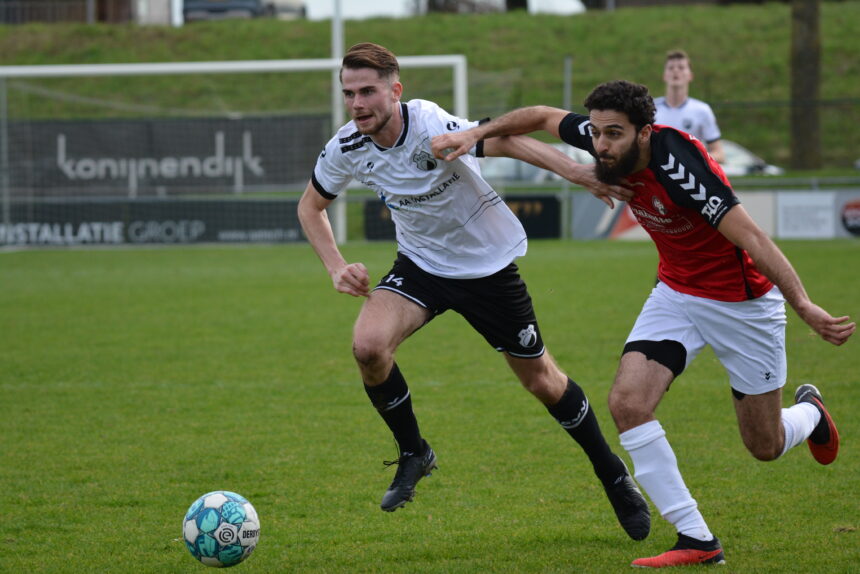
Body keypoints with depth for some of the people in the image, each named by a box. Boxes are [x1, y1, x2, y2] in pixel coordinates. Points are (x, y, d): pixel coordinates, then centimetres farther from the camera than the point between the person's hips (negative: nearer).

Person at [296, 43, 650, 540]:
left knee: (541, 381, 6)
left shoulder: (430, 127, -29)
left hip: (488, 265, -3)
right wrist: (337, 268, -8)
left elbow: (500, 141, -46)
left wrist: (575, 171, -61)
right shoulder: (347, 149, -13)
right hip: (420, 266, 3)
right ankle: (413, 453, 1)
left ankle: (614, 476, 29)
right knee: (369, 346, -24)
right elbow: (311, 206, 6)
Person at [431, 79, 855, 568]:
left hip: (742, 302, -6)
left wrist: (805, 306, -46)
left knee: (765, 446, 5)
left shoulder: (681, 166, -35)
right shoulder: (606, 140, -14)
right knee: (627, 403, -16)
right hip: (677, 293, 6)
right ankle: (697, 540, -8)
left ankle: (810, 413, 44)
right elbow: (544, 117, 6)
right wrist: (475, 134, -1)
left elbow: (753, 239, -38)